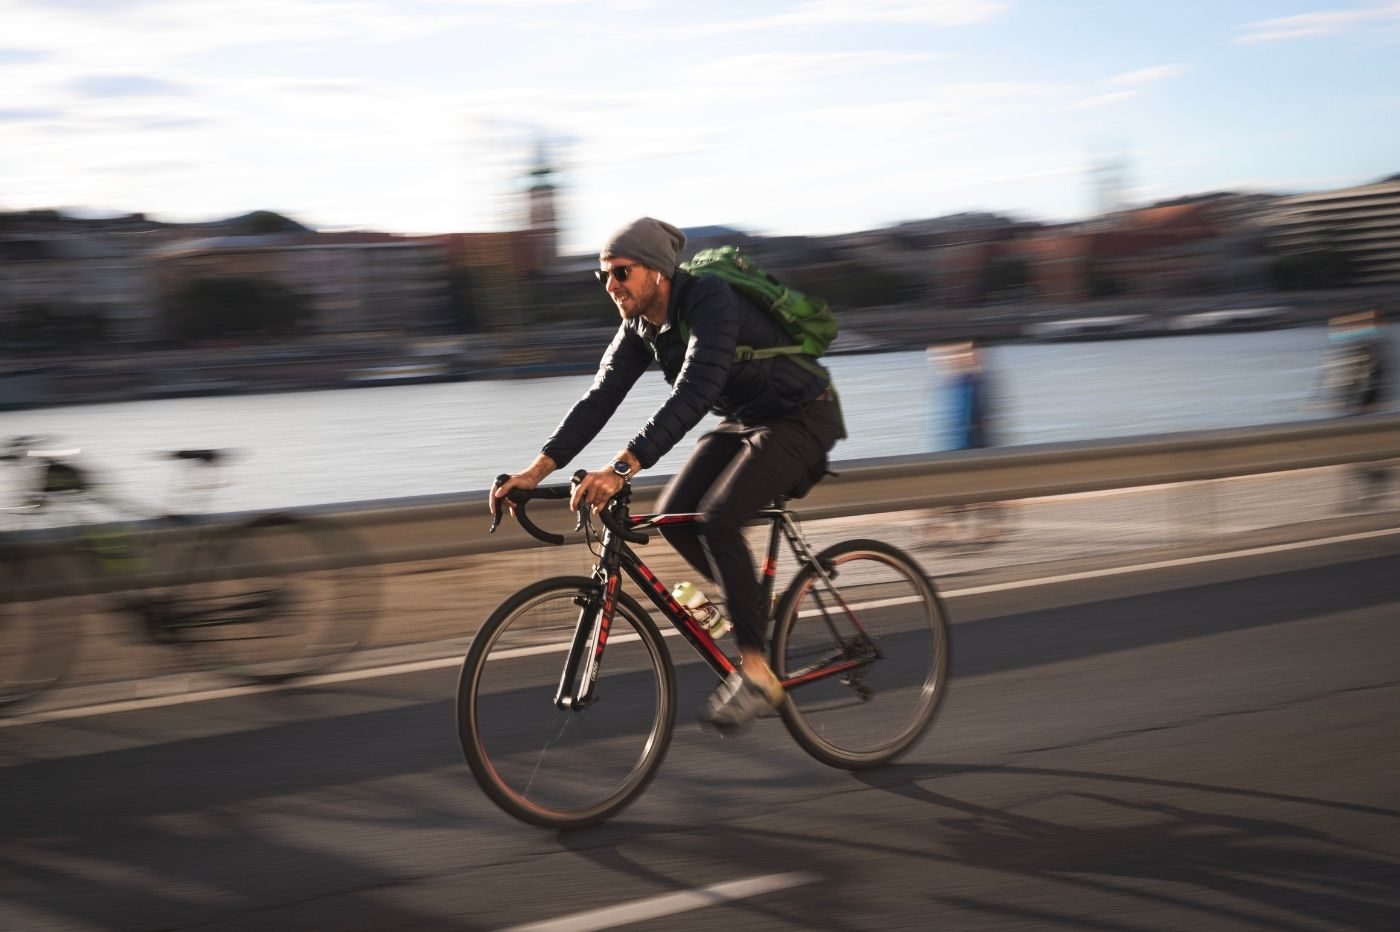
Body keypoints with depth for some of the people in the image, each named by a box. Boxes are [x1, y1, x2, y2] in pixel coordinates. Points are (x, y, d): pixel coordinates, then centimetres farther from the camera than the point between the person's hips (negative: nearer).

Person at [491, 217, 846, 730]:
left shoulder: (709, 300, -29)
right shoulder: (640, 327, -3)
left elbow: (692, 394, -41)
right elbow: (600, 397, -6)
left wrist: (622, 467, -49)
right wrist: (538, 469, -16)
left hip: (801, 419, -9)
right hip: (744, 419, 9)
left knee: (716, 520, -25)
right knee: (674, 517, -6)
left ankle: (756, 673, -17)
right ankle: (755, 605, 15)